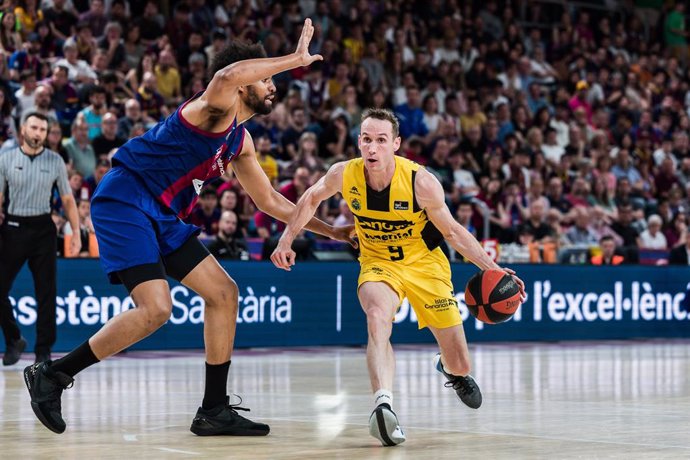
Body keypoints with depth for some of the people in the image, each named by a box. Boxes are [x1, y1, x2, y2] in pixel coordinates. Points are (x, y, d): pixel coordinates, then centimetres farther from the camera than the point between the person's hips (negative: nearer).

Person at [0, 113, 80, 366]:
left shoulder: (55, 161, 2)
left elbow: (67, 199, 6)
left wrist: (76, 234, 0)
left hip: (42, 228, 0)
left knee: (46, 292, 0)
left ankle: (43, 350, 8)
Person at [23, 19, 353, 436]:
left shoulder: (240, 141, 14)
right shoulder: (214, 111, -14)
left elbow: (269, 200, 24)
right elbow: (227, 76, -41)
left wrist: (330, 231, 21)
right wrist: (296, 59, -32)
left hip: (161, 217, 10)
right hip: (124, 202, -10)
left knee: (224, 294, 6)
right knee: (155, 309, -22)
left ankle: (215, 410, 11)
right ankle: (52, 375, -9)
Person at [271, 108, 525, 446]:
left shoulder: (421, 182, -26)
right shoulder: (344, 175, -19)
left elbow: (452, 231, -11)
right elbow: (312, 198, 5)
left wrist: (491, 268, -18)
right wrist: (286, 240, 2)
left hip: (424, 264, 0)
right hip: (378, 264, 1)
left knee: (460, 365, 6)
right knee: (378, 318, -36)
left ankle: (451, 369, 44)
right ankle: (383, 404, -47)